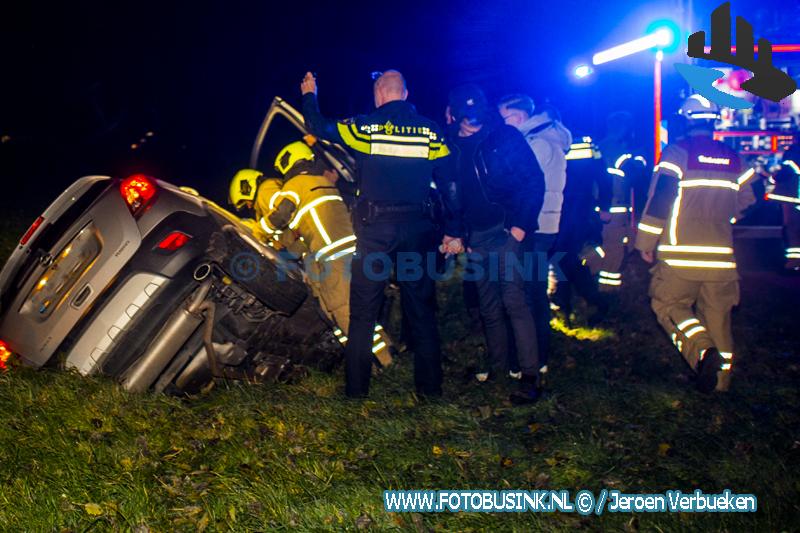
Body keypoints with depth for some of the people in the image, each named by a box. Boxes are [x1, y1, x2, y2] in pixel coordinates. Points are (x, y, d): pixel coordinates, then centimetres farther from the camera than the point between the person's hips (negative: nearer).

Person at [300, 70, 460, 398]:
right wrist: (453, 232, 10)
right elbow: (448, 184, 4)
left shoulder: (365, 127, -3)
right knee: (421, 309, 10)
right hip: (417, 229, 2)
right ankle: (430, 386, 16)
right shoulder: (431, 132, 4)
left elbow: (319, 128, 10)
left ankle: (356, 387, 12)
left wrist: (309, 96, 29)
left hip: (374, 229, -2)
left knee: (363, 311, 7)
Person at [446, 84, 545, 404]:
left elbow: (534, 181, -7)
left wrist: (522, 225, -13)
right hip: (475, 236, 5)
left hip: (506, 231, -4)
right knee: (488, 305, 13)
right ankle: (497, 364, 28)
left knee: (513, 300, -11)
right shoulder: (451, 145, 6)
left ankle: (530, 376, -6)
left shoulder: (505, 136, -5)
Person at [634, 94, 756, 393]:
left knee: (668, 304, 6)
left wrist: (646, 242, -1)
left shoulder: (678, 152, -7)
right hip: (721, 256, 5)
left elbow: (659, 198, -10)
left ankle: (703, 351, -17)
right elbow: (745, 202, 20)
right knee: (717, 315, 12)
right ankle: (721, 378, 18)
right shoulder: (734, 159, 9)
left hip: (680, 255, -4)